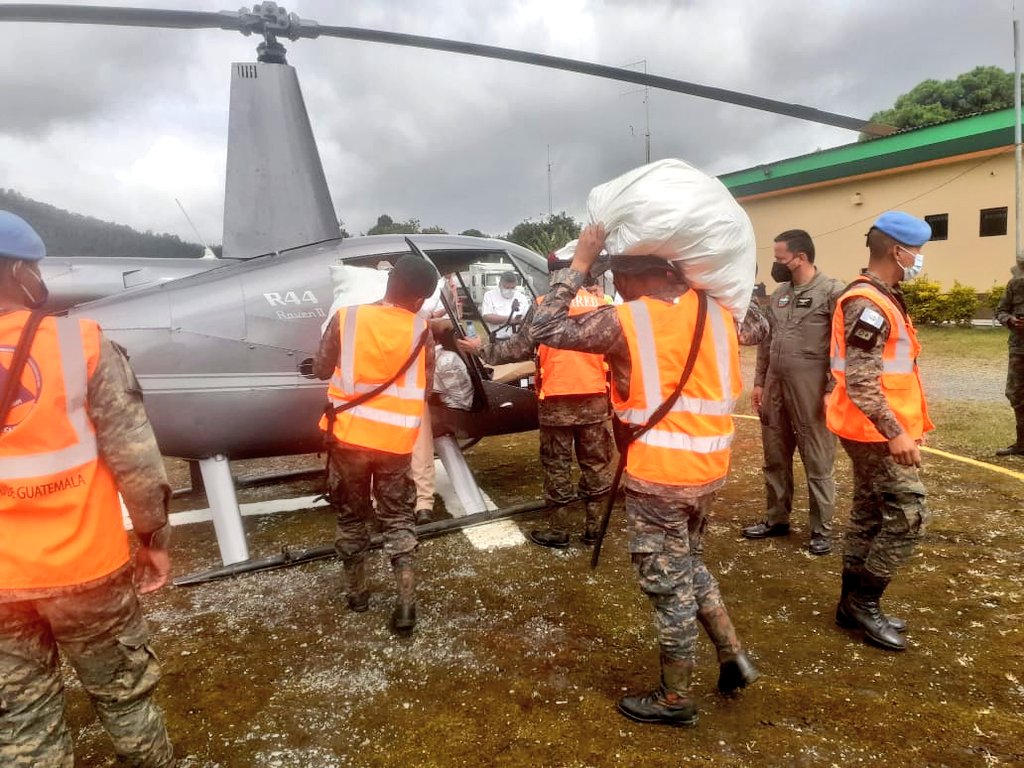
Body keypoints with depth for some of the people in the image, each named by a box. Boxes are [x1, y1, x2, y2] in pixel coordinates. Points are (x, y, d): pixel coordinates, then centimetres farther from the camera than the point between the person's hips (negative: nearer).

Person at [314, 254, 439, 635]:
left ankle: (357, 592, 30)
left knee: (351, 516, 19)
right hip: (396, 440, 0)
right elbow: (425, 383, 5)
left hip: (348, 435, 0)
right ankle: (406, 604, 4)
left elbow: (321, 368, 3)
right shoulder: (421, 331, -6)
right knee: (398, 519, 13)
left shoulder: (346, 318, -8)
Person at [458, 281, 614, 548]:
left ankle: (558, 531, 16)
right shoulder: (602, 303, 5)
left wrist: (482, 350, 7)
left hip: (556, 400, -3)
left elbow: (519, 348, -4)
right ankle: (592, 527, 22)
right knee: (596, 463, 13)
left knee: (557, 466, 8)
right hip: (595, 398, 3)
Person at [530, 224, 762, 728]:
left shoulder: (625, 320, -15)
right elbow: (758, 324, 24)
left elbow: (544, 329, -10)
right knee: (690, 563, 28)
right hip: (709, 468, 7)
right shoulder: (712, 307, 2)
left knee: (669, 583, 8)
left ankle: (674, 699, 25)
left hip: (658, 476, -6)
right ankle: (734, 657, 32)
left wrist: (579, 264, -6)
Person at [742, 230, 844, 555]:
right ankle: (776, 519, 29)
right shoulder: (779, 293, 12)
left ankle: (821, 530, 16)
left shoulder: (832, 292, -9)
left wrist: (832, 391, -15)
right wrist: (759, 382, 13)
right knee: (775, 458, 15)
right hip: (775, 389, 7)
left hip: (811, 392, -7)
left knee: (818, 463, 4)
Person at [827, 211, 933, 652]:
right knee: (908, 515, -6)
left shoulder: (878, 299, 14)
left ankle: (854, 604, 23)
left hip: (875, 430, 10)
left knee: (870, 515, 13)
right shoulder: (868, 304, -18)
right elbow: (860, 383, -25)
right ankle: (863, 601, 5)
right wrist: (896, 433, -25)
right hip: (876, 432, -10)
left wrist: (907, 425, 19)